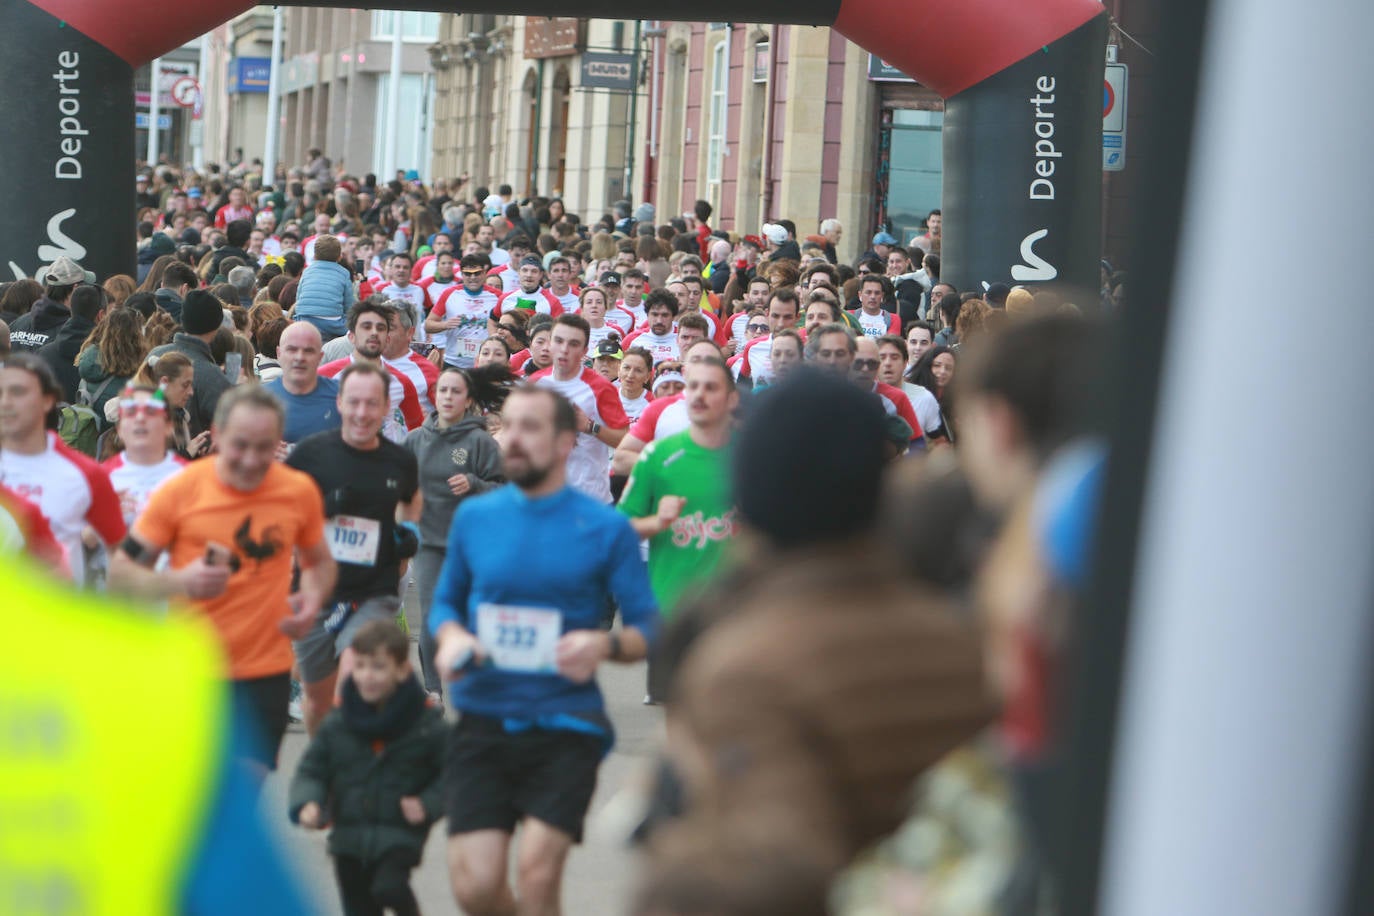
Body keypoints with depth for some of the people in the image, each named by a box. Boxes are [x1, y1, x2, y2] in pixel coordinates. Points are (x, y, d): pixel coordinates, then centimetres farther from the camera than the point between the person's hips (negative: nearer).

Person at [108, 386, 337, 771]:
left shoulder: (300, 491, 0)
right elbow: (120, 573, -4)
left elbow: (319, 561, 17)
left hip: (265, 673, 1)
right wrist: (178, 581, -22)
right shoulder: (180, 490, -7)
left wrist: (313, 598, -5)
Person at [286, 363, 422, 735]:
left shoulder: (400, 461, 3)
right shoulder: (311, 451, -5)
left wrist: (410, 530, 7)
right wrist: (322, 509, -16)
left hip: (375, 594, 0)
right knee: (318, 698, 13)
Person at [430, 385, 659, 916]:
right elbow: (446, 601, 18)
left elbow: (648, 628, -1)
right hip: (482, 720, 2)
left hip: (565, 726, -2)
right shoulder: (474, 517, 6)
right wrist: (450, 636, -5)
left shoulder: (606, 528, -3)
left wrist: (605, 645, -22)